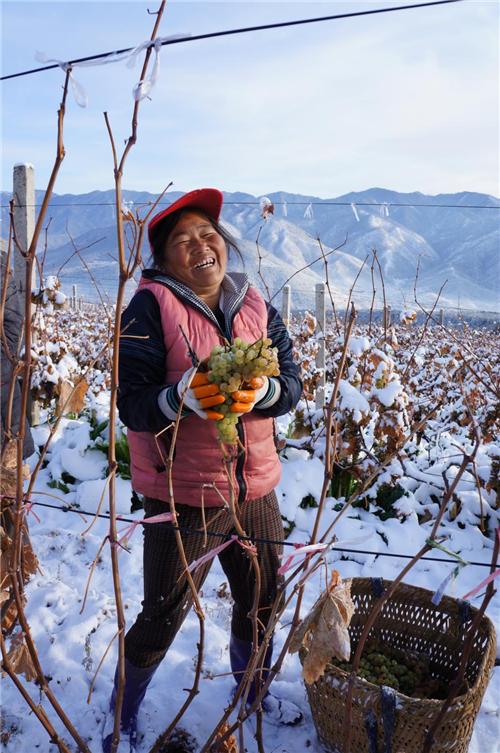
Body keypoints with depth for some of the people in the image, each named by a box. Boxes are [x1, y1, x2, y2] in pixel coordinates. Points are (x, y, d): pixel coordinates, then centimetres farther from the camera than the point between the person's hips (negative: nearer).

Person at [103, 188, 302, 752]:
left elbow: (291, 382, -2)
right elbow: (131, 403, -17)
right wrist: (184, 398, -35)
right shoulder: (152, 307, -12)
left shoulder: (256, 307, 4)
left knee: (262, 601, 22)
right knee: (162, 619, 9)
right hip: (183, 498, -5)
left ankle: (252, 693, 53)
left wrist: (261, 391, -24)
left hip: (255, 489, 6)